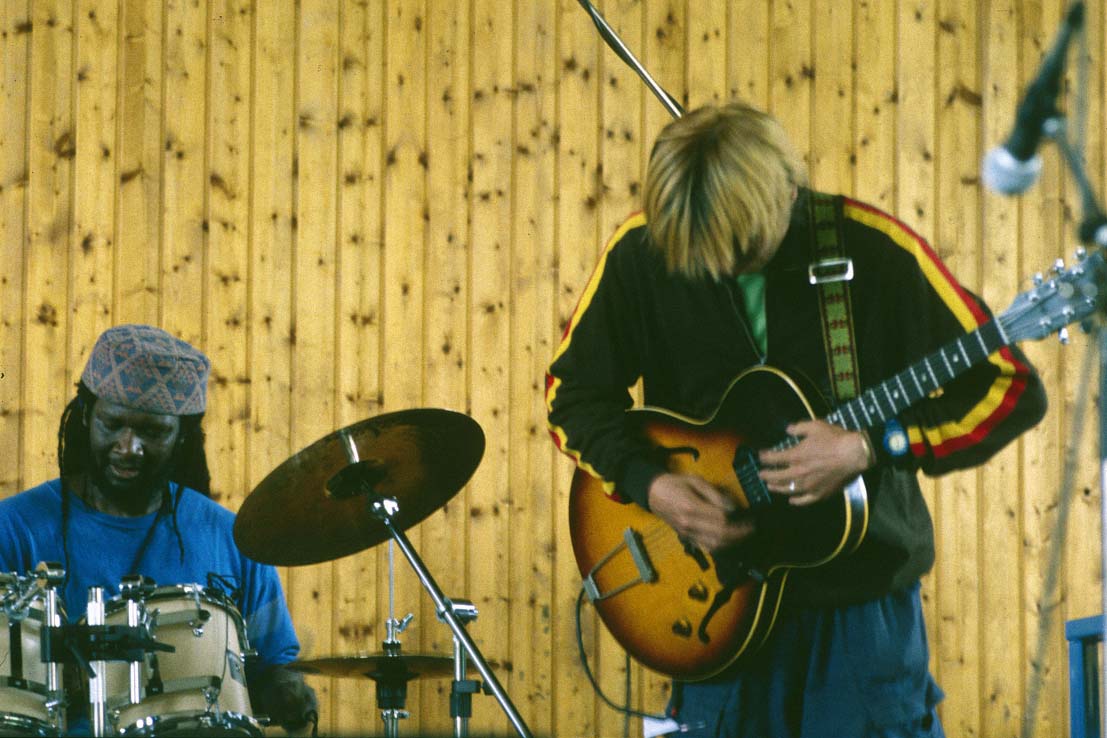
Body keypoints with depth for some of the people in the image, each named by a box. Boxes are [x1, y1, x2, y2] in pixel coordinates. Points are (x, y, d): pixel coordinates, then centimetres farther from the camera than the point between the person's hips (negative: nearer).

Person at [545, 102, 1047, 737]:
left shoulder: (874, 251, -15)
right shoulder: (640, 253, -7)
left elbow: (1012, 389, -13)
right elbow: (574, 392, 5)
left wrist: (870, 447, -25)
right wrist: (649, 484, -13)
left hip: (863, 588, -2)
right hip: (717, 601, 2)